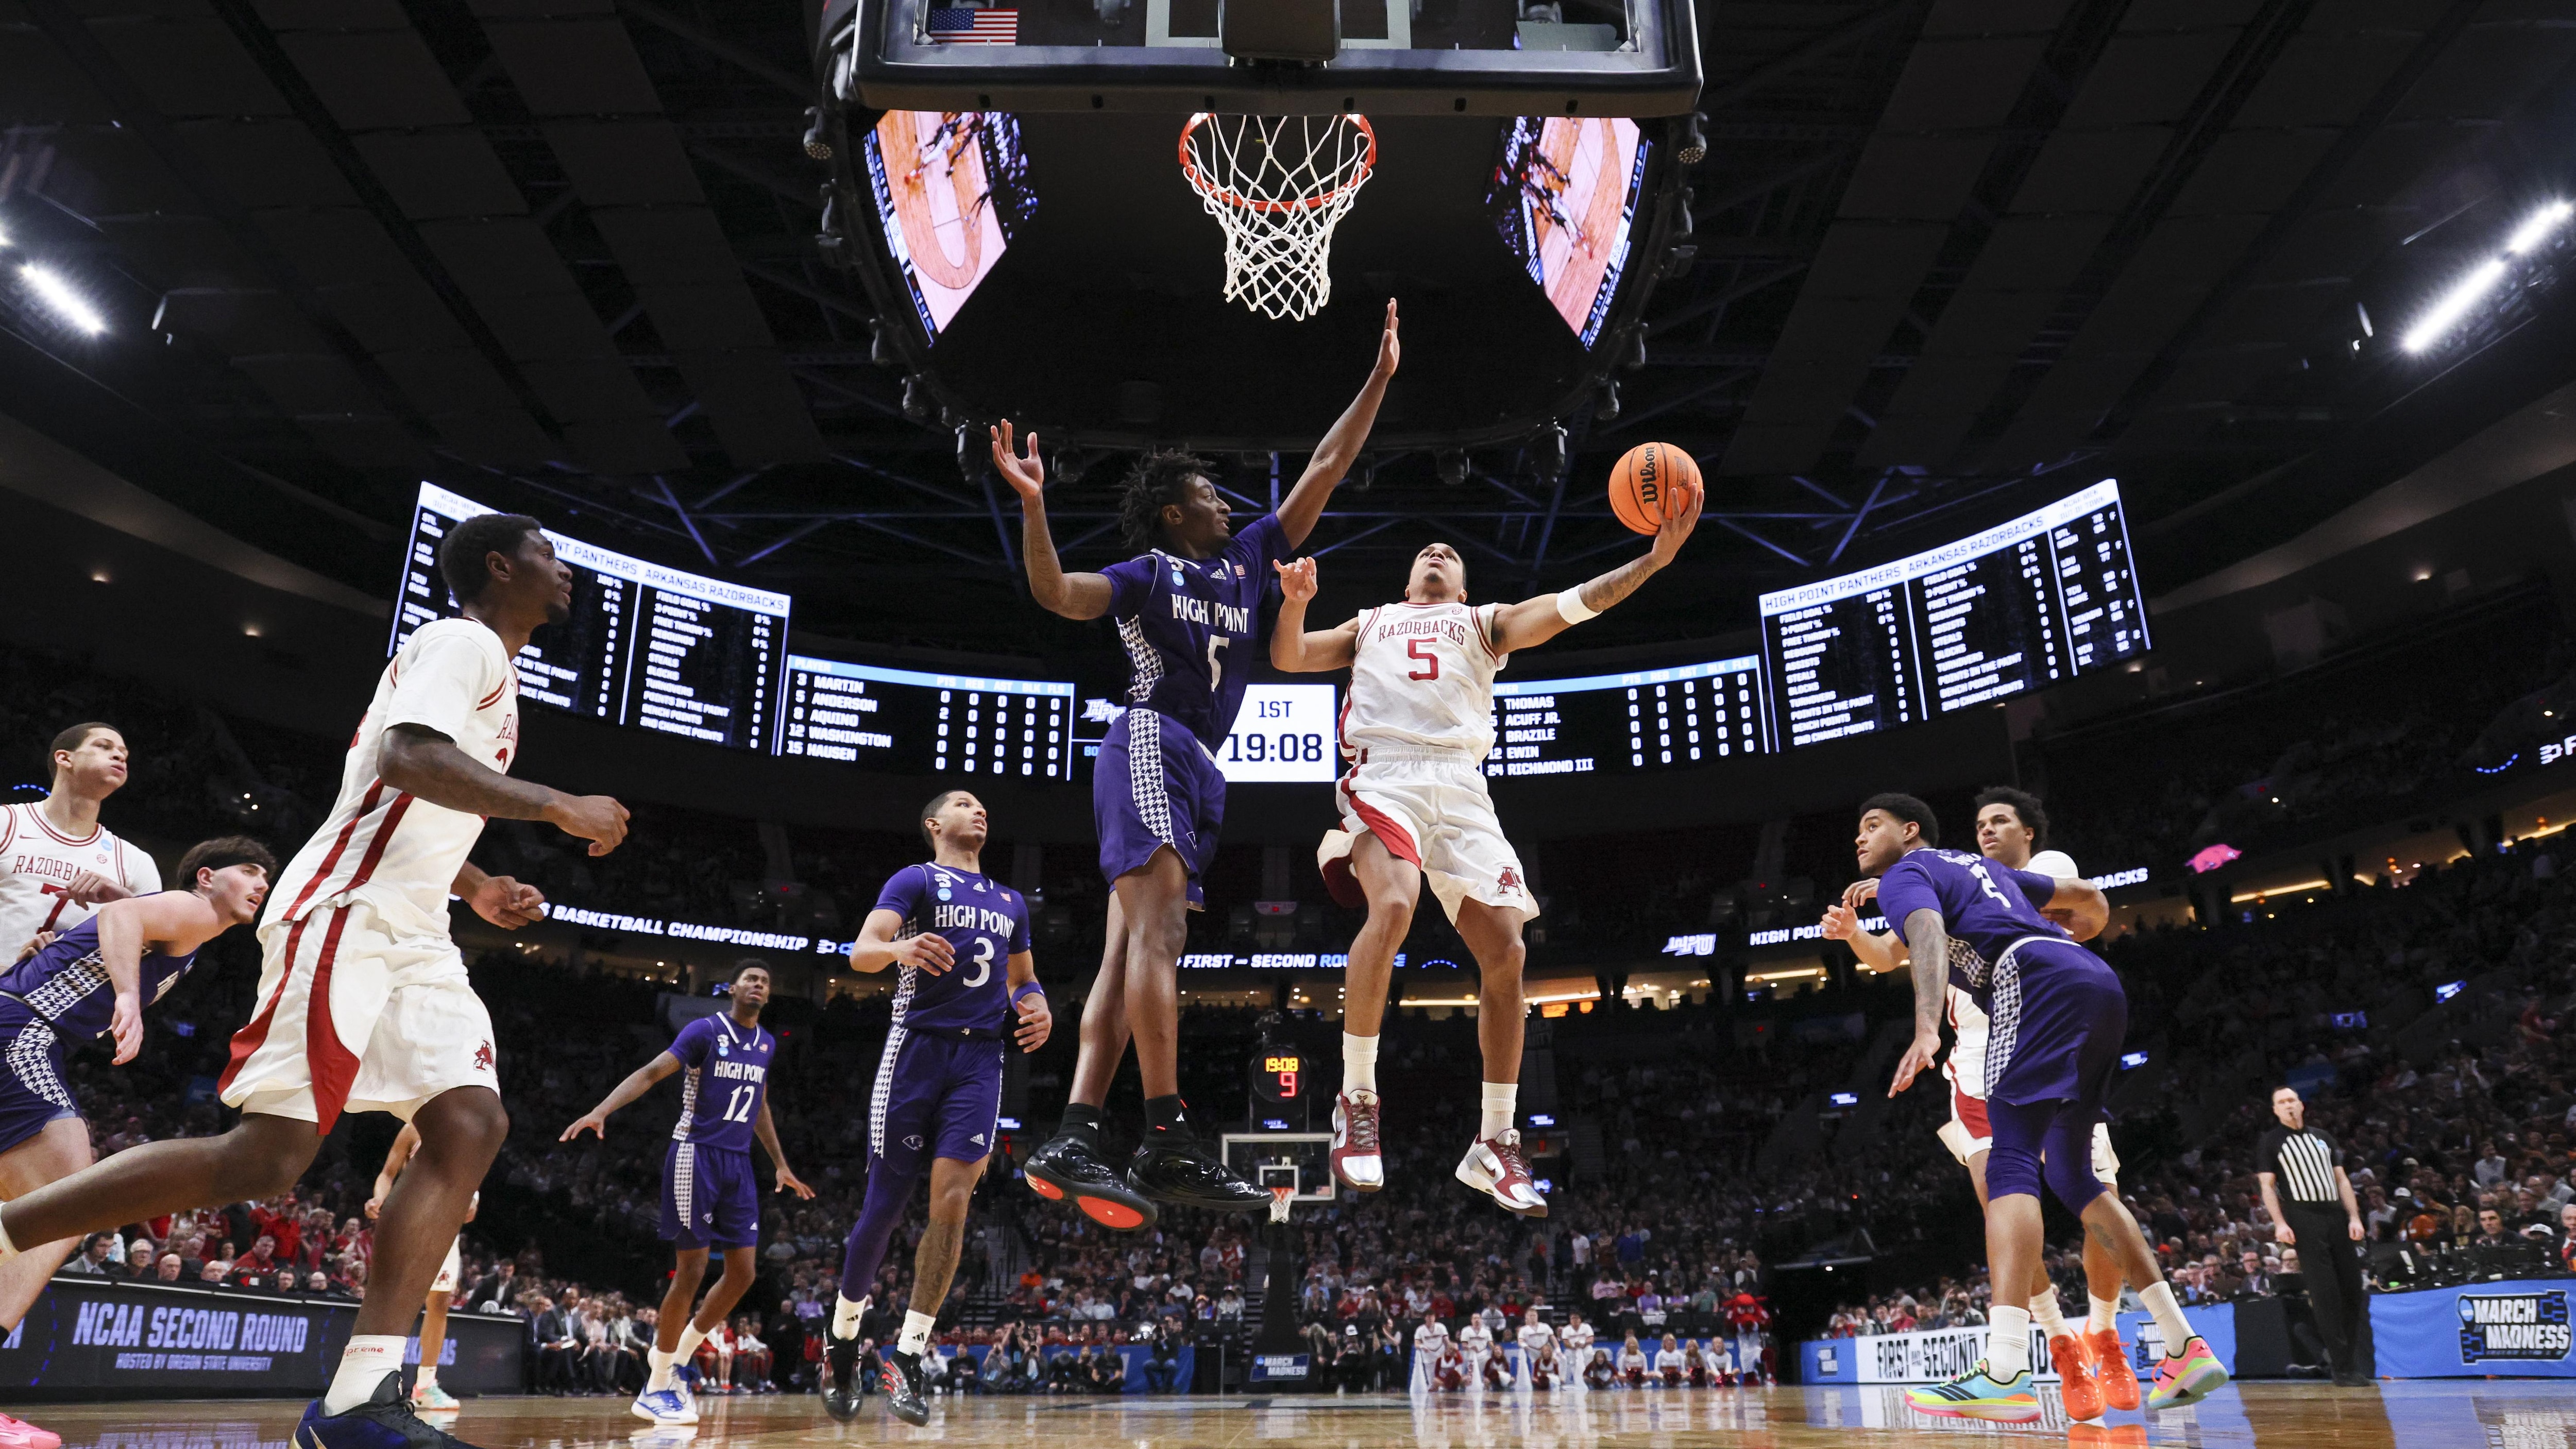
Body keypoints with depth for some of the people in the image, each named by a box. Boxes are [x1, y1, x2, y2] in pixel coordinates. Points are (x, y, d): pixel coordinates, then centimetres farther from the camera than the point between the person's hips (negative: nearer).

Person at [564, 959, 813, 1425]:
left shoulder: (766, 1044, 12)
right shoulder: (705, 1030, -8)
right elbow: (650, 1073, -17)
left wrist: (780, 1164, 25)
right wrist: (601, 1111, -33)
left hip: (738, 1163, 7)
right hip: (696, 1155, -7)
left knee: (744, 1271, 2)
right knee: (691, 1271, -6)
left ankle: (677, 1362, 19)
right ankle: (655, 1390, 8)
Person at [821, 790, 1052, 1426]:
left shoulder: (1011, 902, 20)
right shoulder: (915, 880, 1)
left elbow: (1024, 980, 29)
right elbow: (861, 952, -13)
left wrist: (1039, 1009, 5)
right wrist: (902, 948, -36)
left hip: (980, 1059, 4)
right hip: (917, 1048, -4)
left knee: (952, 1202, -10)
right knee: (885, 1204, 2)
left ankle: (908, 1358, -1)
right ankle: (842, 1338, 25)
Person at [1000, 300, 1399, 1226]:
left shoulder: (1248, 561, 26)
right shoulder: (1145, 575, 9)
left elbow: (1323, 473, 25)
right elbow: (1056, 593, -9)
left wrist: (1379, 379, 24)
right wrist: (1032, 506, -23)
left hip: (1196, 770, 7)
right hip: (1150, 745, -7)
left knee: (1130, 953, -2)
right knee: (1160, 928, -22)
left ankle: (1071, 1142, -6)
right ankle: (1169, 1142, -29)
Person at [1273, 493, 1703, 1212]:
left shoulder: (1483, 621, 27)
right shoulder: (1370, 623, 30)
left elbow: (1566, 606, 11)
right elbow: (1288, 658, 20)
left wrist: (1651, 559, -2)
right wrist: (1295, 603, -1)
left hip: (1460, 785, 2)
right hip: (1385, 772, -2)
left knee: (1505, 954, -8)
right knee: (1393, 906, -32)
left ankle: (1495, 1144, 5)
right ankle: (1356, 1098, -18)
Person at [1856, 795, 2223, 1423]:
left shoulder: (1906, 873, 9)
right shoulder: (1981, 866, 33)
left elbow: (1929, 936, -15)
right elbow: (2093, 902, 37)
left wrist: (1926, 1031, -30)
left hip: (2039, 983, -9)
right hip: (2100, 982, 9)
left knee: (2010, 1162, -17)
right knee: (2071, 1173, 17)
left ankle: (2003, 1376, -29)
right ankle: (2185, 1348, 15)